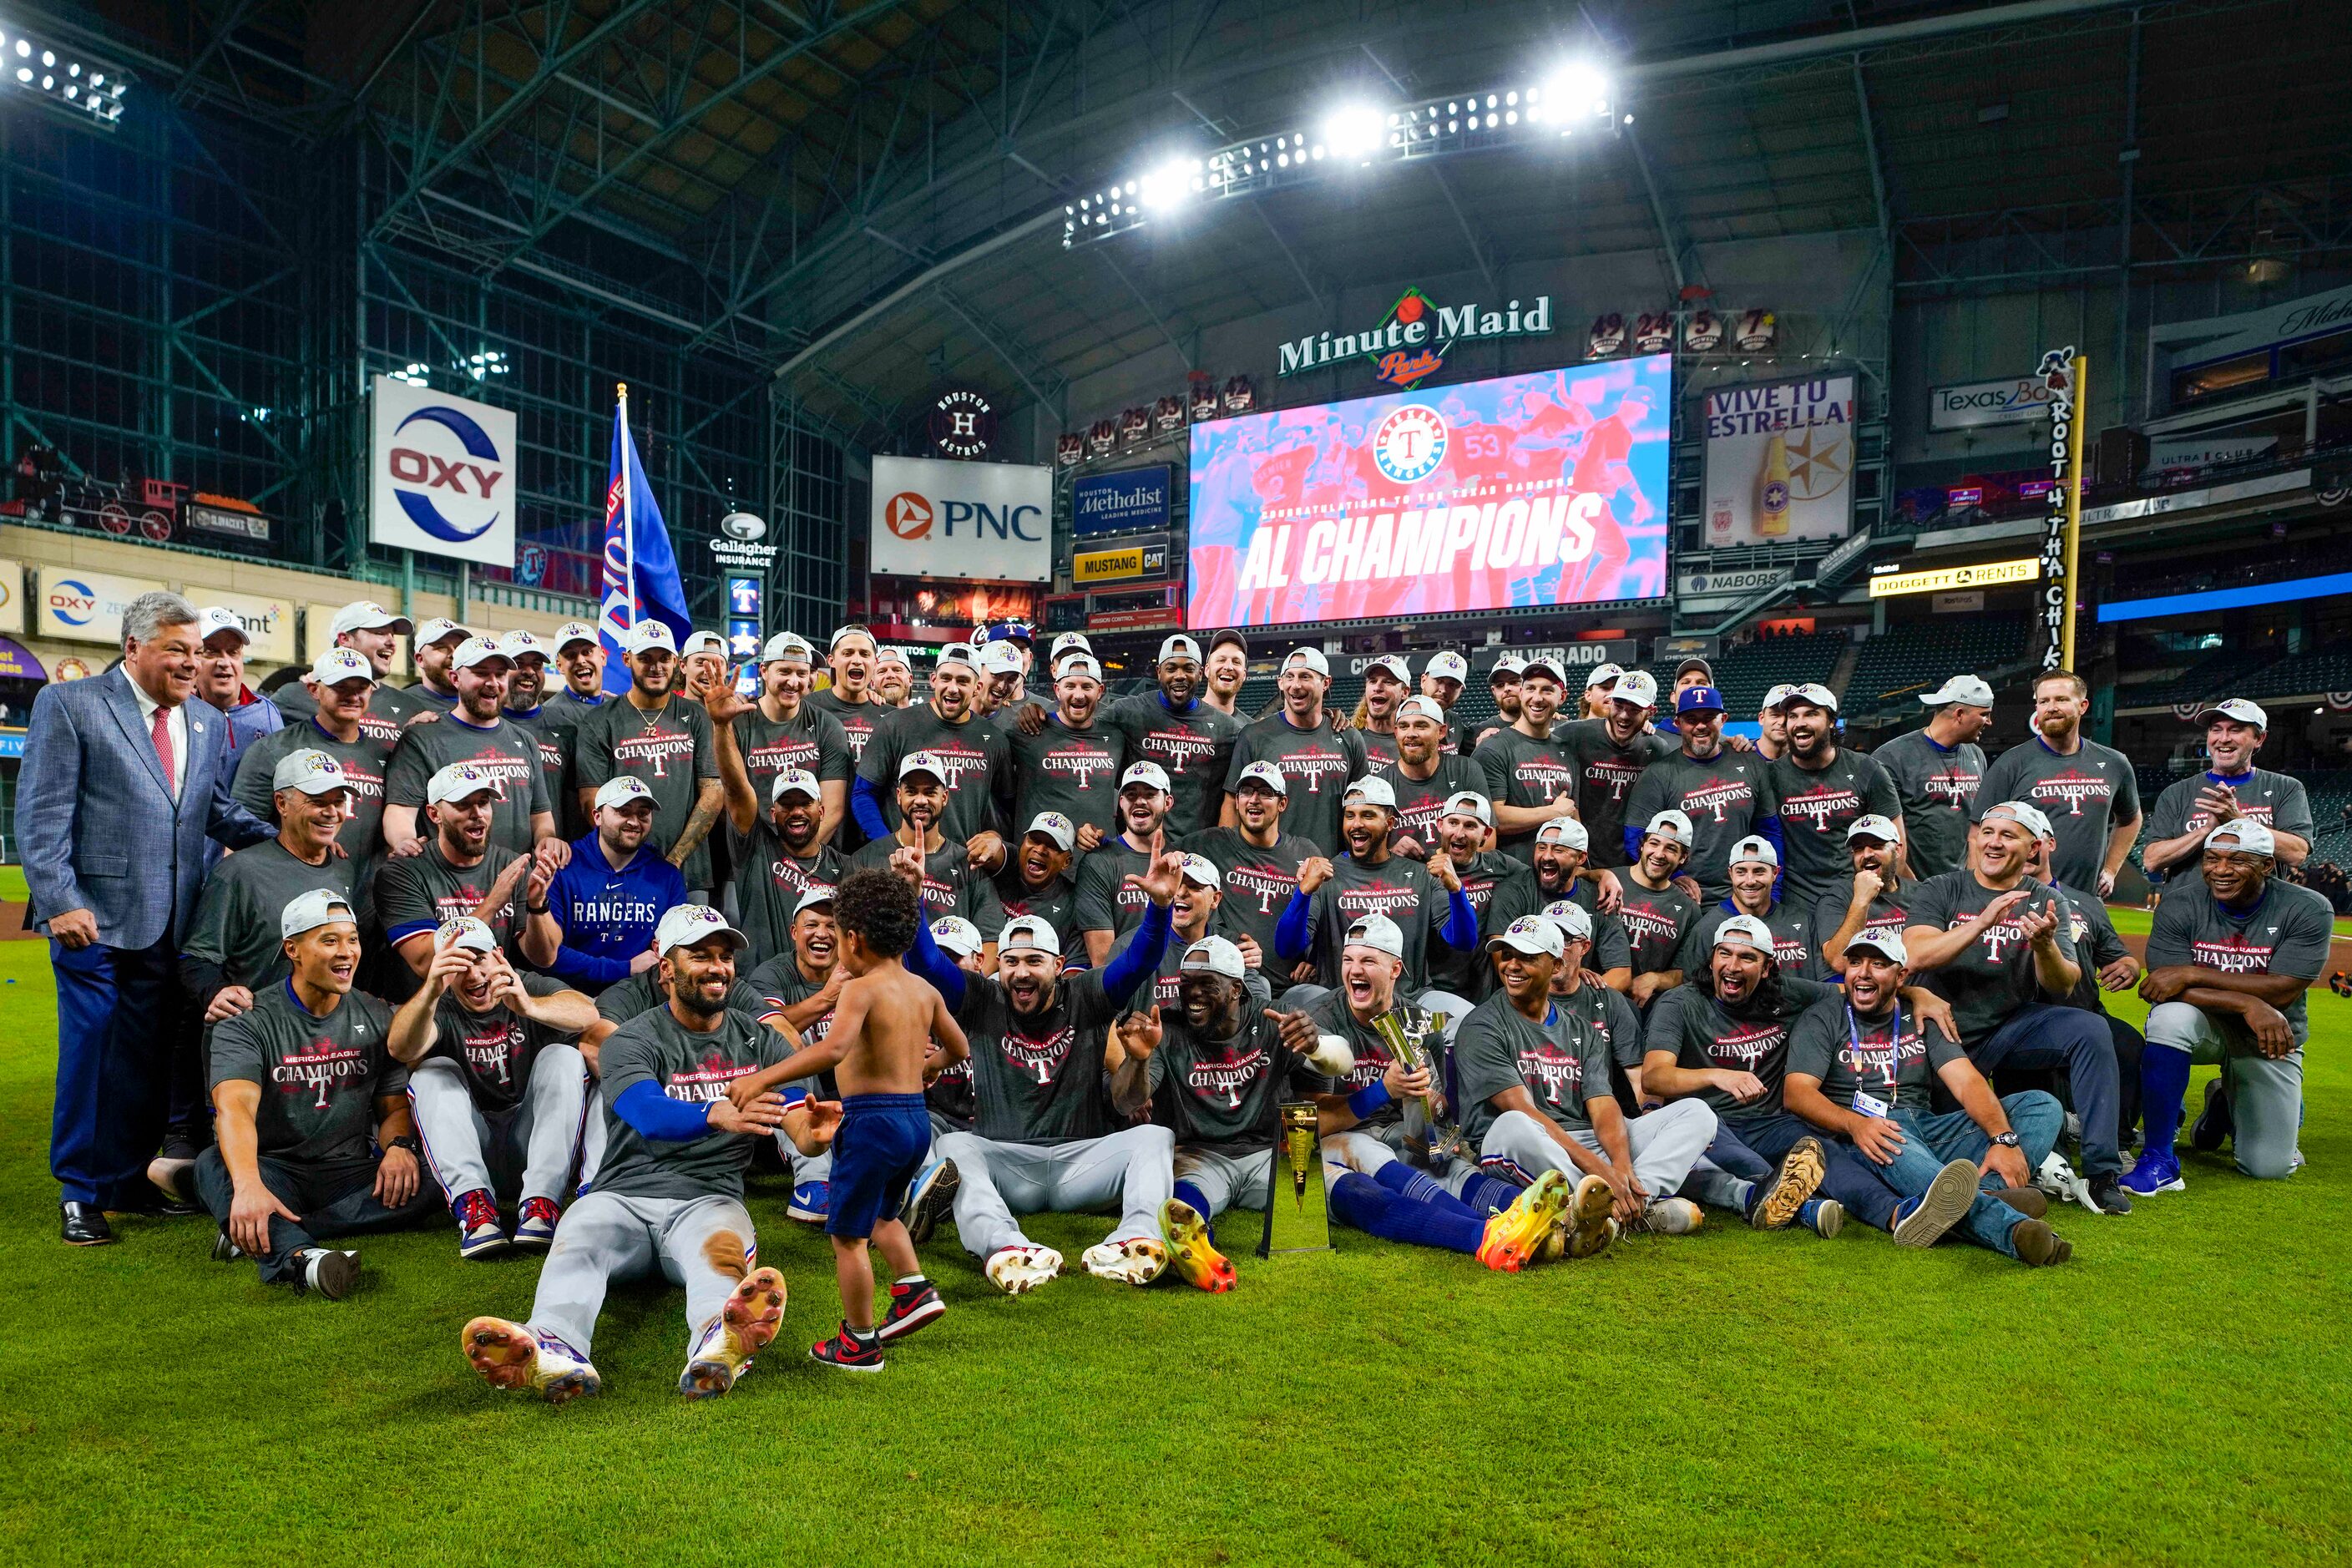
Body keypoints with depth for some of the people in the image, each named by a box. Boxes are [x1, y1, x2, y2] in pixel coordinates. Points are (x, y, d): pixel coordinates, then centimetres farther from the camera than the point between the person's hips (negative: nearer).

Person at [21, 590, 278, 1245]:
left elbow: (220, 811, 16)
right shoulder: (67, 704, -1)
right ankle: (80, 1193, 16)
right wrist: (61, 900, -14)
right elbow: (41, 815, -6)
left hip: (172, 926, 5)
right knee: (90, 1051, 2)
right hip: (96, 918, -5)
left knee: (151, 1058, 10)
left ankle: (129, 1177, 24)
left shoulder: (207, 724, 15)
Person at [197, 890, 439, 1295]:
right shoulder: (249, 1022, -5)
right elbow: (235, 1106, -23)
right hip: (273, 1168, -2)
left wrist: (399, 1146, -14)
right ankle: (297, 1255, -60)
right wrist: (248, 1185, -43)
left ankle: (268, 1237, -31)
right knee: (213, 1165, -34)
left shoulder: (376, 1018, 9)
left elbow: (394, 1105, 12)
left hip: (347, 1171, 3)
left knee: (422, 1186, -26)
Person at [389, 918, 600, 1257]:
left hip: (532, 1145, -1)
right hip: (469, 1151, 1)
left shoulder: (531, 988, 3)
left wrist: (530, 1007, -42)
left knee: (564, 1056, -20)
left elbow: (588, 1013, -21)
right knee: (433, 1071, -18)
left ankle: (541, 1200, -32)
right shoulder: (441, 1010, 4)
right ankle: (473, 1201, -35)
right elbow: (400, 1049, -22)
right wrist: (431, 990, -42)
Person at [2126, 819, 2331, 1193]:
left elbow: (2282, 992, -23)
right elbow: (2167, 989, -19)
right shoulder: (2181, 905, -12)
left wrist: (2192, 973, -28)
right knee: (2171, 1017, -39)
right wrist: (2247, 1003, -31)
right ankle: (2158, 1162, -29)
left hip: (2273, 1037, 1)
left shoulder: (2308, 910, -13)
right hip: (2205, 1024, -1)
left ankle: (2228, 1102, 32)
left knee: (2270, 1168, -5)